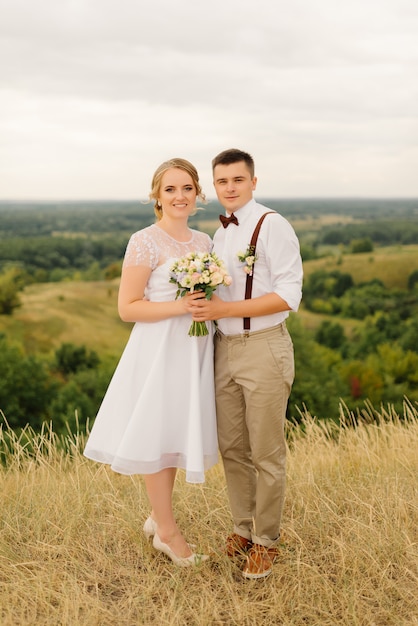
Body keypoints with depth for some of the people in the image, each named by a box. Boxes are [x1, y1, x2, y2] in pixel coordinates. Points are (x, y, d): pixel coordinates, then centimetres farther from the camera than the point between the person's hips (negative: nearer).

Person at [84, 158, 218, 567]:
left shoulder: (204, 241, 9)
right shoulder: (145, 242, -11)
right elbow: (127, 307, -13)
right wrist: (181, 306, -22)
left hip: (194, 349, 7)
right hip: (159, 349, -6)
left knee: (175, 434, 15)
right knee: (156, 437, 4)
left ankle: (158, 518, 32)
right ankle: (167, 531, 19)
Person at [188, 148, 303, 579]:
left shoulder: (272, 226, -10)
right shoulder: (220, 233, 13)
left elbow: (288, 296, -17)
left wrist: (225, 309, -22)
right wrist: (205, 307, -3)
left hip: (263, 348, -7)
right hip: (224, 347, 7)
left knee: (266, 453, 4)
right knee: (231, 448, 14)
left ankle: (265, 542, 20)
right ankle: (243, 528, 32)